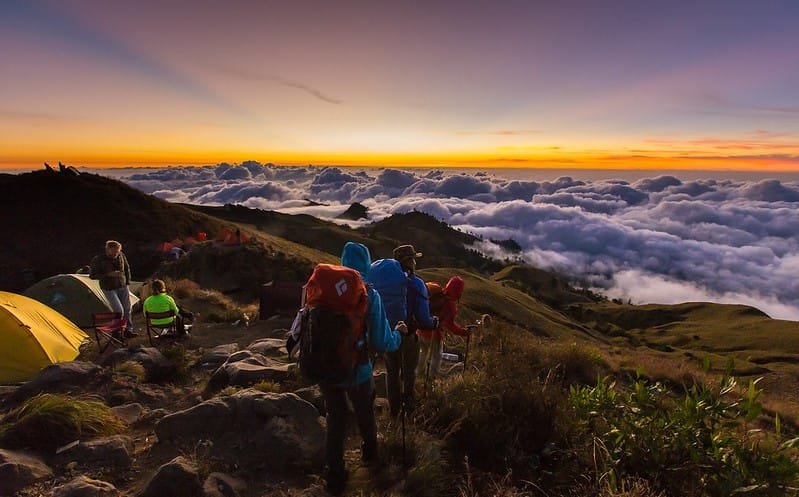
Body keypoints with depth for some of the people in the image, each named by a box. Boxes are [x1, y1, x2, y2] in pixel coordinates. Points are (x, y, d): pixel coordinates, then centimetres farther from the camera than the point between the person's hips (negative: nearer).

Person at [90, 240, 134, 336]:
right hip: (109, 289, -5)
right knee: (119, 310, -11)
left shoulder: (121, 255, -5)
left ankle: (128, 330, 20)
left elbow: (127, 268, 12)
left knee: (127, 309, 8)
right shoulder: (98, 260, -17)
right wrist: (109, 275, -24)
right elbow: (92, 275, -13)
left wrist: (127, 281, 10)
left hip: (123, 287, 5)